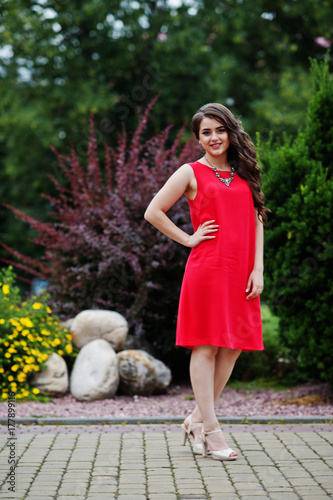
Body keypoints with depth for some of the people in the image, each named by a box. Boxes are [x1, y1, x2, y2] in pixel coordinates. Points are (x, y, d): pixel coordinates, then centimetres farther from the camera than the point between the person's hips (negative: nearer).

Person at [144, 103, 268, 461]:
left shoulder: (244, 174, 15)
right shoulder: (191, 173, 3)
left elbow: (256, 220, 13)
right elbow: (153, 212, 1)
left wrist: (258, 269, 3)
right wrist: (188, 239, -2)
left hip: (241, 273, 5)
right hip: (207, 268, -5)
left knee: (234, 347, 5)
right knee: (206, 347, -4)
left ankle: (196, 419, 17)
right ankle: (211, 431, 1)